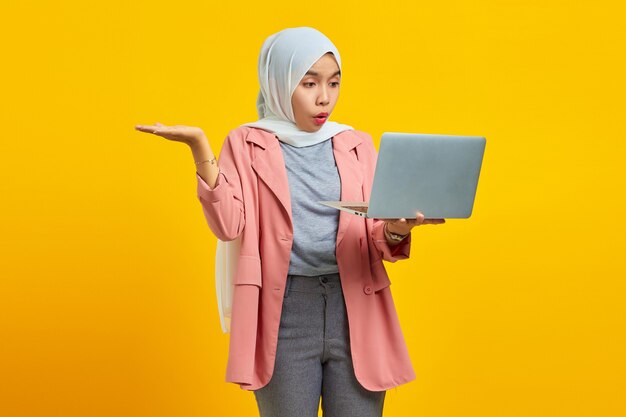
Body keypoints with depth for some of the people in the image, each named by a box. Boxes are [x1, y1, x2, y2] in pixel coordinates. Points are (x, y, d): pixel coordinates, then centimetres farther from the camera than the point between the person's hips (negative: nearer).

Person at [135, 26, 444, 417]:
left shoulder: (358, 144, 10)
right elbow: (228, 225, -9)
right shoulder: (247, 144, 4)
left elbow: (377, 242, 6)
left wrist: (397, 229, -17)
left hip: (356, 310, 2)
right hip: (285, 311, -2)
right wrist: (200, 146, -16)